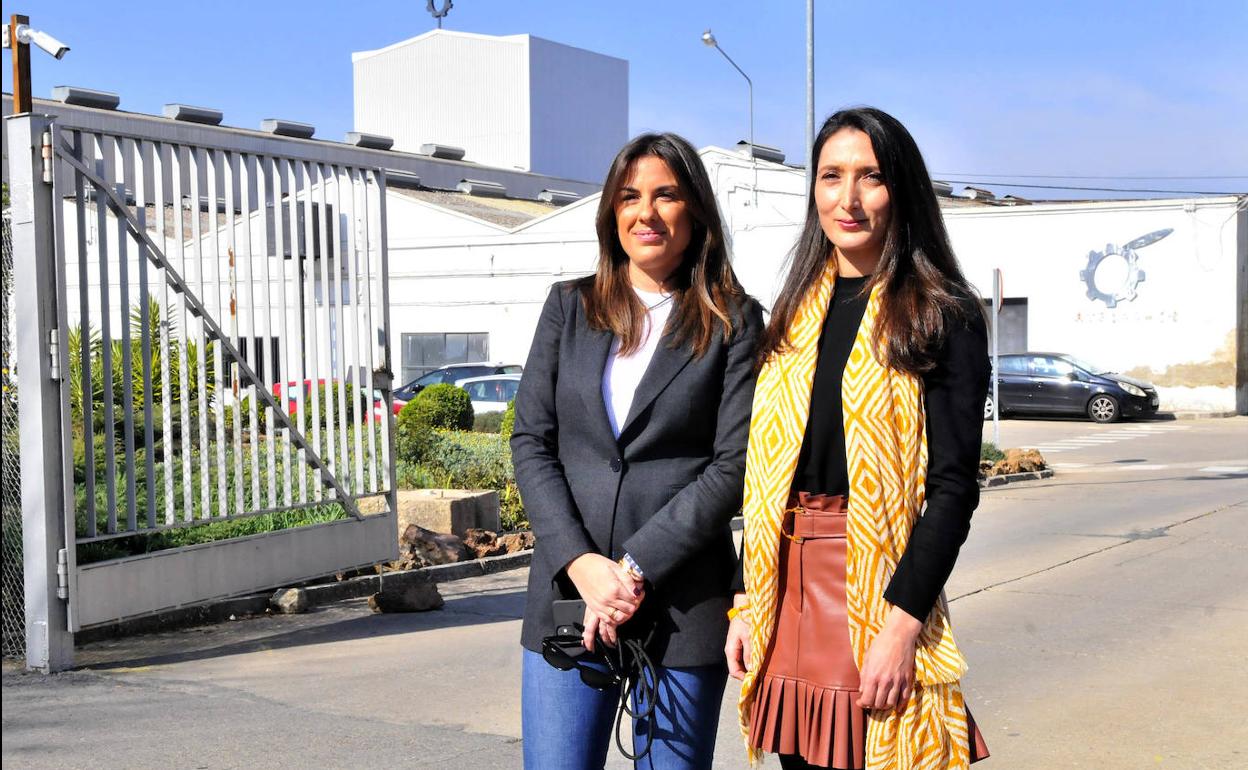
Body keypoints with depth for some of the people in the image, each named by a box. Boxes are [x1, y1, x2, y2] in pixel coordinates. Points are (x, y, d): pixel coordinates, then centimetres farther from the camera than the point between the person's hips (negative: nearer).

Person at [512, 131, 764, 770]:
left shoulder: (733, 321, 2)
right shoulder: (569, 307, 10)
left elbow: (732, 466, -5)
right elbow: (530, 441, 4)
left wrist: (636, 568, -12)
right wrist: (580, 562, -8)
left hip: (684, 602, -2)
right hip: (569, 589, 2)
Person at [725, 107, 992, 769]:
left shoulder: (942, 317, -4)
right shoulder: (795, 316, 13)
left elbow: (954, 484, -10)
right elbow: (765, 475, 13)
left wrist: (902, 625, -18)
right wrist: (745, 603, 6)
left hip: (879, 590, -5)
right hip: (787, 587, 5)